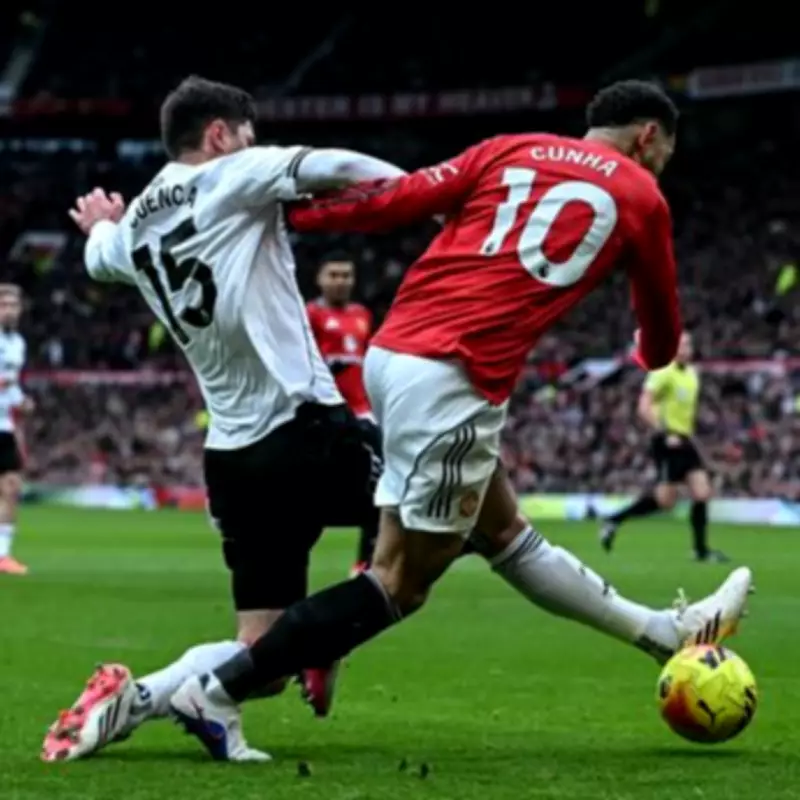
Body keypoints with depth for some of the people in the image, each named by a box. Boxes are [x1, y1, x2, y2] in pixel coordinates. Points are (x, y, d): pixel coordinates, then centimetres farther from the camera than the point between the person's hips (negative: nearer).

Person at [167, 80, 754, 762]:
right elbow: (662, 331, 25)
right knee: (402, 581, -3)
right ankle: (216, 694, -7)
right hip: (452, 379, -8)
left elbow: (397, 199, 6)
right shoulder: (640, 196, 10)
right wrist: (656, 356, 47)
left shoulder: (513, 150, 18)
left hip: (394, 352, 8)